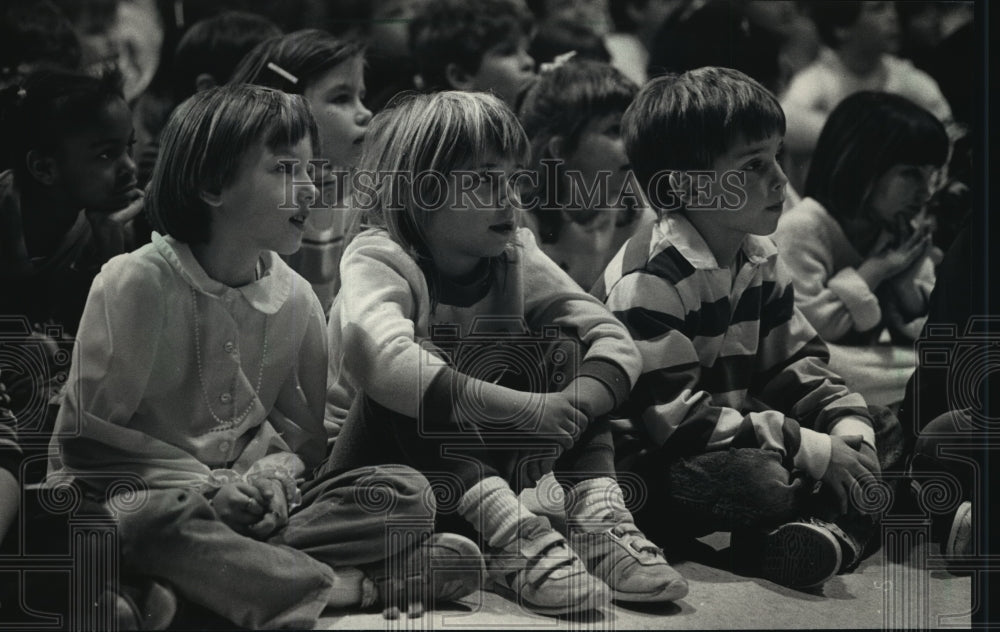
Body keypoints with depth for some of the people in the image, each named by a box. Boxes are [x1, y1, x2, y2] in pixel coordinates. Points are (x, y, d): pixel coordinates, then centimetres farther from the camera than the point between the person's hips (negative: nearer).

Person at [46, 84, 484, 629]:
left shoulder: (294, 297, 4)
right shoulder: (135, 282, -12)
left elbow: (307, 431, 13)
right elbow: (89, 436, -10)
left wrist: (276, 469, -11)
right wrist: (211, 486, -16)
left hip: (243, 499, 5)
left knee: (405, 492, -12)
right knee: (164, 517, -41)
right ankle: (353, 587, -30)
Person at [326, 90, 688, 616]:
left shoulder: (515, 258, -1)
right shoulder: (378, 260, -18)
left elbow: (611, 337, -10)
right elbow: (382, 358, -40)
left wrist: (571, 406, -32)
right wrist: (520, 408, -45)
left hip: (479, 463, 5)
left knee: (560, 345, -10)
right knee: (400, 392, -34)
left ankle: (598, 513, -25)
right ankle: (512, 533, -41)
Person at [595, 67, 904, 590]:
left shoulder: (759, 260, 7)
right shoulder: (648, 278, -21)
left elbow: (795, 365, 12)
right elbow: (673, 415, -27)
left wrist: (848, 424, -11)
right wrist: (807, 449, -28)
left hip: (734, 442, 9)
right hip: (649, 463, -9)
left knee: (887, 433, 2)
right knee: (760, 480, -38)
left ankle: (834, 528, -25)